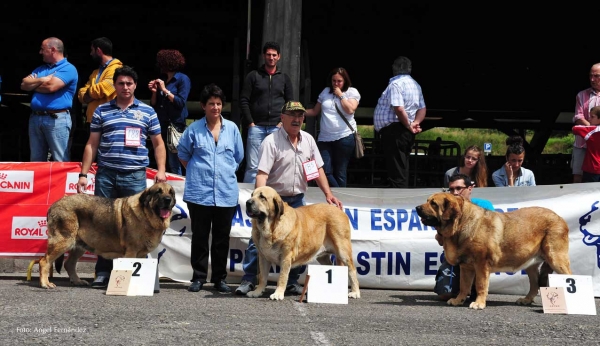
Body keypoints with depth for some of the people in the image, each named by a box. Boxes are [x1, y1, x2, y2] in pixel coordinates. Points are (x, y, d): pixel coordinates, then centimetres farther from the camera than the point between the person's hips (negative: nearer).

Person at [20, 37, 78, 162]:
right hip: (35, 118, 8)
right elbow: (24, 84, 8)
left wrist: (33, 84, 1)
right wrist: (42, 80, -6)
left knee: (60, 162, -5)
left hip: (57, 119, -8)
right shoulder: (40, 69, 21)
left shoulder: (68, 69, -4)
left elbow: (50, 86, -17)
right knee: (36, 161, 11)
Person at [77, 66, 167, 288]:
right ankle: (103, 272, 10)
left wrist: (161, 169, -2)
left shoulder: (147, 112, 9)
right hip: (106, 175, 1)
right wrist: (83, 174, 4)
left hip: (135, 176, -1)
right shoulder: (101, 111, 10)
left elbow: (158, 144, 11)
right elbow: (91, 144, 10)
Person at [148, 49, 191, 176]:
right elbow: (154, 105, 17)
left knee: (174, 164, -8)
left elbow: (181, 102, -13)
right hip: (161, 125, 7)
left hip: (175, 125, -7)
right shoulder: (163, 80, 16)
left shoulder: (183, 79, -4)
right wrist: (154, 92, 1)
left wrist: (165, 90, -12)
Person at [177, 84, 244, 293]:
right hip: (199, 193, -1)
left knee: (222, 239, 7)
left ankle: (220, 278, 15)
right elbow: (183, 154, 12)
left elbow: (238, 157, 16)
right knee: (200, 237, 5)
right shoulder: (194, 129, 1)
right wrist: (197, 172, 10)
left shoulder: (232, 128, 6)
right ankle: (199, 278, 13)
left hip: (226, 193, 2)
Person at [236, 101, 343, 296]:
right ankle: (248, 280, 3)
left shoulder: (308, 140, 7)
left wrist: (328, 194, 2)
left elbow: (318, 169, 12)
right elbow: (262, 173, -19)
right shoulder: (271, 141, -11)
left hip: (297, 201, 5)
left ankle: (292, 282, 16)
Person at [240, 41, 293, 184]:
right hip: (256, 127, -2)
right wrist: (250, 122, -6)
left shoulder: (284, 78, 12)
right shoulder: (253, 76, 6)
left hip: (277, 128, 2)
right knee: (253, 166, -3)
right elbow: (244, 101, 3)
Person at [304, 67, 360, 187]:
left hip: (344, 137, -3)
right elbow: (315, 111, 17)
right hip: (324, 138, 3)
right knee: (325, 171, -7)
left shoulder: (352, 92, 5)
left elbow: (350, 110, -12)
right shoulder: (326, 92, 15)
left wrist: (340, 95, -5)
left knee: (340, 172, 1)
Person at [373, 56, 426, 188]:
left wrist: (408, 126, -11)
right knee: (402, 170, 15)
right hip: (406, 133, 9)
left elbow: (399, 109, -24)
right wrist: (415, 123, 0)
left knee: (395, 171, -9)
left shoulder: (396, 84, -13)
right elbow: (422, 108, 14)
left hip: (394, 130, -9)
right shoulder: (415, 84, 16)